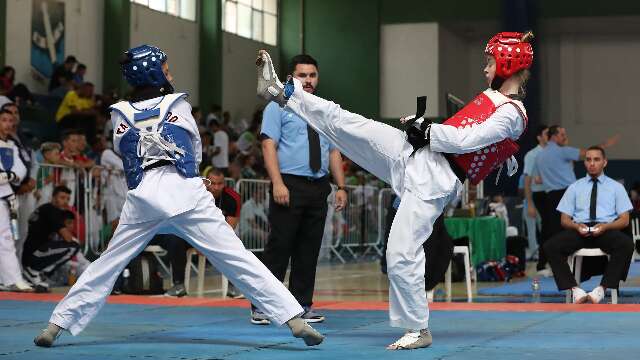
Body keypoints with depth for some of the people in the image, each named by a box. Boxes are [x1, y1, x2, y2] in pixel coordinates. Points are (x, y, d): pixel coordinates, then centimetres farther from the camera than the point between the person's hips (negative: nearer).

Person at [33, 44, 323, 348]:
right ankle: (295, 321, -8)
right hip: (186, 192, -2)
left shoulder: (120, 115, 10)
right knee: (239, 260, -4)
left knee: (106, 265, 15)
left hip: (143, 198, 2)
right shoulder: (179, 105, 8)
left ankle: (56, 326, 15)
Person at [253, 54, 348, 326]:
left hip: (318, 188, 5)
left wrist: (341, 187, 7)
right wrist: (278, 183, -20)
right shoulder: (278, 107, 0)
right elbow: (269, 146, -9)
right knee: (279, 247, -7)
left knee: (309, 250, 8)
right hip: (289, 186, -5)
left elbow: (334, 152, 16)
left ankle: (302, 305, 16)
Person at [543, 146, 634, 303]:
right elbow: (565, 220, 14)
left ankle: (602, 289, -33)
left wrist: (605, 226, -14)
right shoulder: (574, 187, 18)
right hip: (579, 231, 1)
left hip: (607, 231, -1)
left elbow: (624, 220, 7)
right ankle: (575, 289, -29)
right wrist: (577, 226, -11)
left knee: (627, 244, -36)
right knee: (551, 246, -28)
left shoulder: (616, 187, 14)